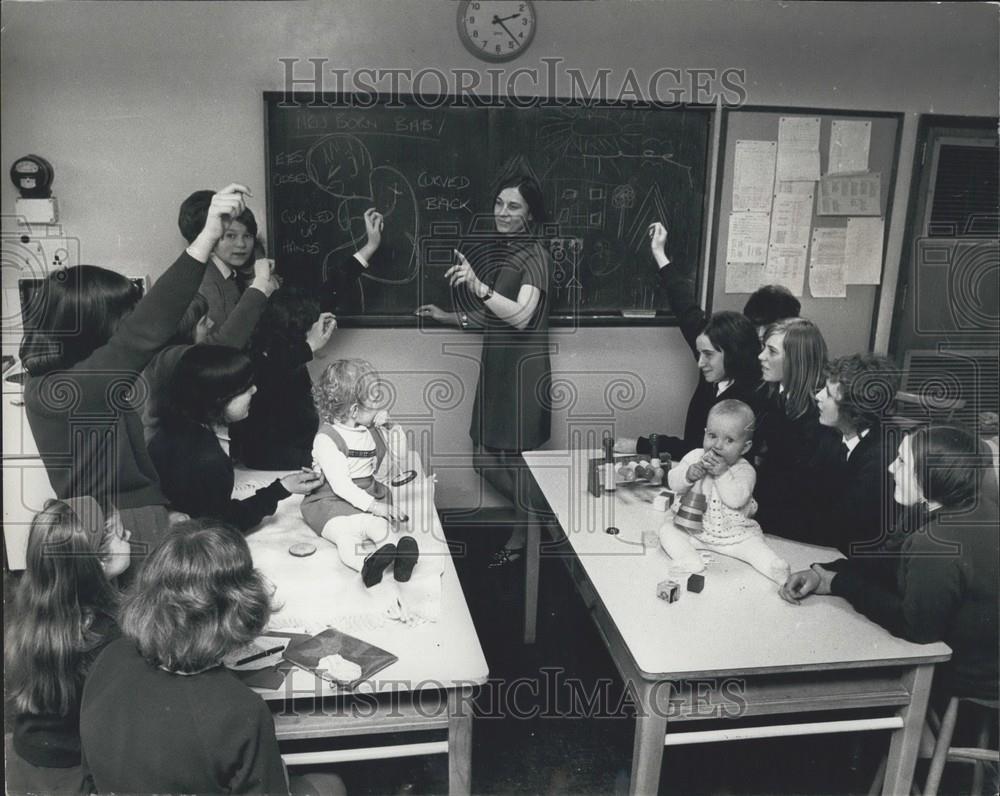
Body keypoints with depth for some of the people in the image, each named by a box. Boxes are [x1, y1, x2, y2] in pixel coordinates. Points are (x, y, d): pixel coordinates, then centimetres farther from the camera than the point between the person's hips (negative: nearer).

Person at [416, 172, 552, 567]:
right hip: (494, 365, 8)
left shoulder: (536, 256, -11)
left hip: (523, 369, -8)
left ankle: (523, 538, 25)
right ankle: (538, 514, 32)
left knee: (517, 457, 3)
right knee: (485, 457, 12)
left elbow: (521, 316, -25)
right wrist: (449, 317, 13)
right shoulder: (498, 253, 13)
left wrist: (478, 286, -37)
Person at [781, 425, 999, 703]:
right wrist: (823, 572, -10)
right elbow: (893, 559, 2)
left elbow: (916, 626, -26)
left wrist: (839, 584, -16)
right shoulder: (972, 508, -2)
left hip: (971, 678, -8)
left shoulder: (940, 543, -33)